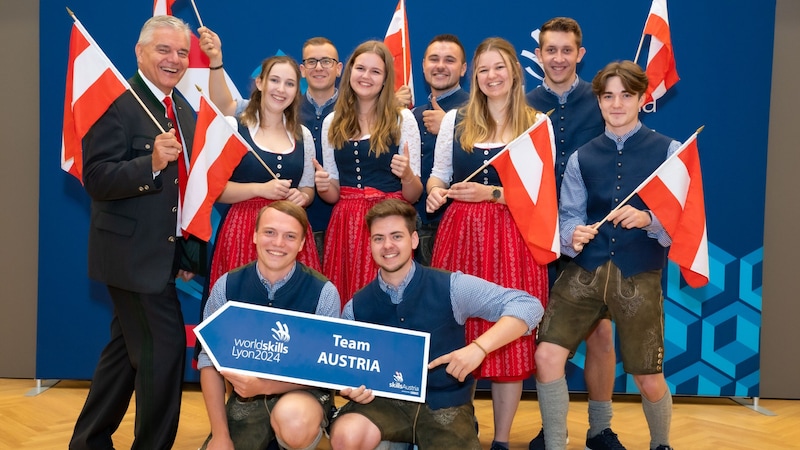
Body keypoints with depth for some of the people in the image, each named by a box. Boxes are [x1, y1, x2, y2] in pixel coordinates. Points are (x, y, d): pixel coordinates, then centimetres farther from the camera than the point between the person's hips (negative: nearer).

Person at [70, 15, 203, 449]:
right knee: (165, 347, -6)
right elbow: (97, 180, -20)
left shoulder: (185, 112, 12)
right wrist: (151, 163, -35)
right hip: (132, 252, -9)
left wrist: (190, 252, 13)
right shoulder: (118, 103, -14)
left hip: (165, 251, 9)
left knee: (127, 348, 18)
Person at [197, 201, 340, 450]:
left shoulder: (323, 292, -13)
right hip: (245, 398, 3)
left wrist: (264, 385, -24)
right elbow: (210, 360, -4)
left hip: (303, 392, -3)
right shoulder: (226, 286, -6)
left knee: (293, 418, -36)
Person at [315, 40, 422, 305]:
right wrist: (323, 186, -8)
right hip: (344, 226, 3)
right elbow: (333, 194, 13)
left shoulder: (403, 119, 0)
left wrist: (407, 175, -19)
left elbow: (413, 195, 0)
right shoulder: (332, 122, 9)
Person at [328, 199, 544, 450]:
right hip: (385, 401, 2)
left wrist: (479, 347, -26)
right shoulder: (356, 308, 0)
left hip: (444, 405, -1)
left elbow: (528, 306, -13)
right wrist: (351, 388, -15)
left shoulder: (451, 288, -8)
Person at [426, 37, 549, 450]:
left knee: (510, 336, 0)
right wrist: (435, 192, -8)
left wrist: (492, 193, -13)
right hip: (460, 234, 2)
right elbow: (438, 175, 14)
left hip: (513, 238, -2)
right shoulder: (455, 120, 10)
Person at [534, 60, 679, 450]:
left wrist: (648, 220, -24)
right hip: (584, 270, 3)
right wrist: (573, 235, -16)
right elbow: (568, 215, 7)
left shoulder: (669, 152, 2)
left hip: (640, 276, -2)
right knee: (546, 356, -10)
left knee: (648, 377, 5)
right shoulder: (581, 158, 11)